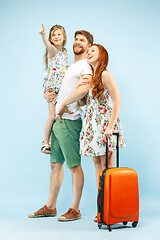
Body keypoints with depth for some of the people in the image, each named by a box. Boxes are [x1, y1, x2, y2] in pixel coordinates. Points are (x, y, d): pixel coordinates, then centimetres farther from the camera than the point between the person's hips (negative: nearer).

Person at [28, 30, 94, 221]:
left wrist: (66, 104, -15)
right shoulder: (71, 66, 23)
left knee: (74, 166, -2)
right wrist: (48, 95, 8)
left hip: (70, 121, -9)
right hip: (58, 120, 9)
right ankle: (50, 207, 22)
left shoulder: (86, 65, -7)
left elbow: (84, 88, -26)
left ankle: (75, 210, 7)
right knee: (55, 164, 13)